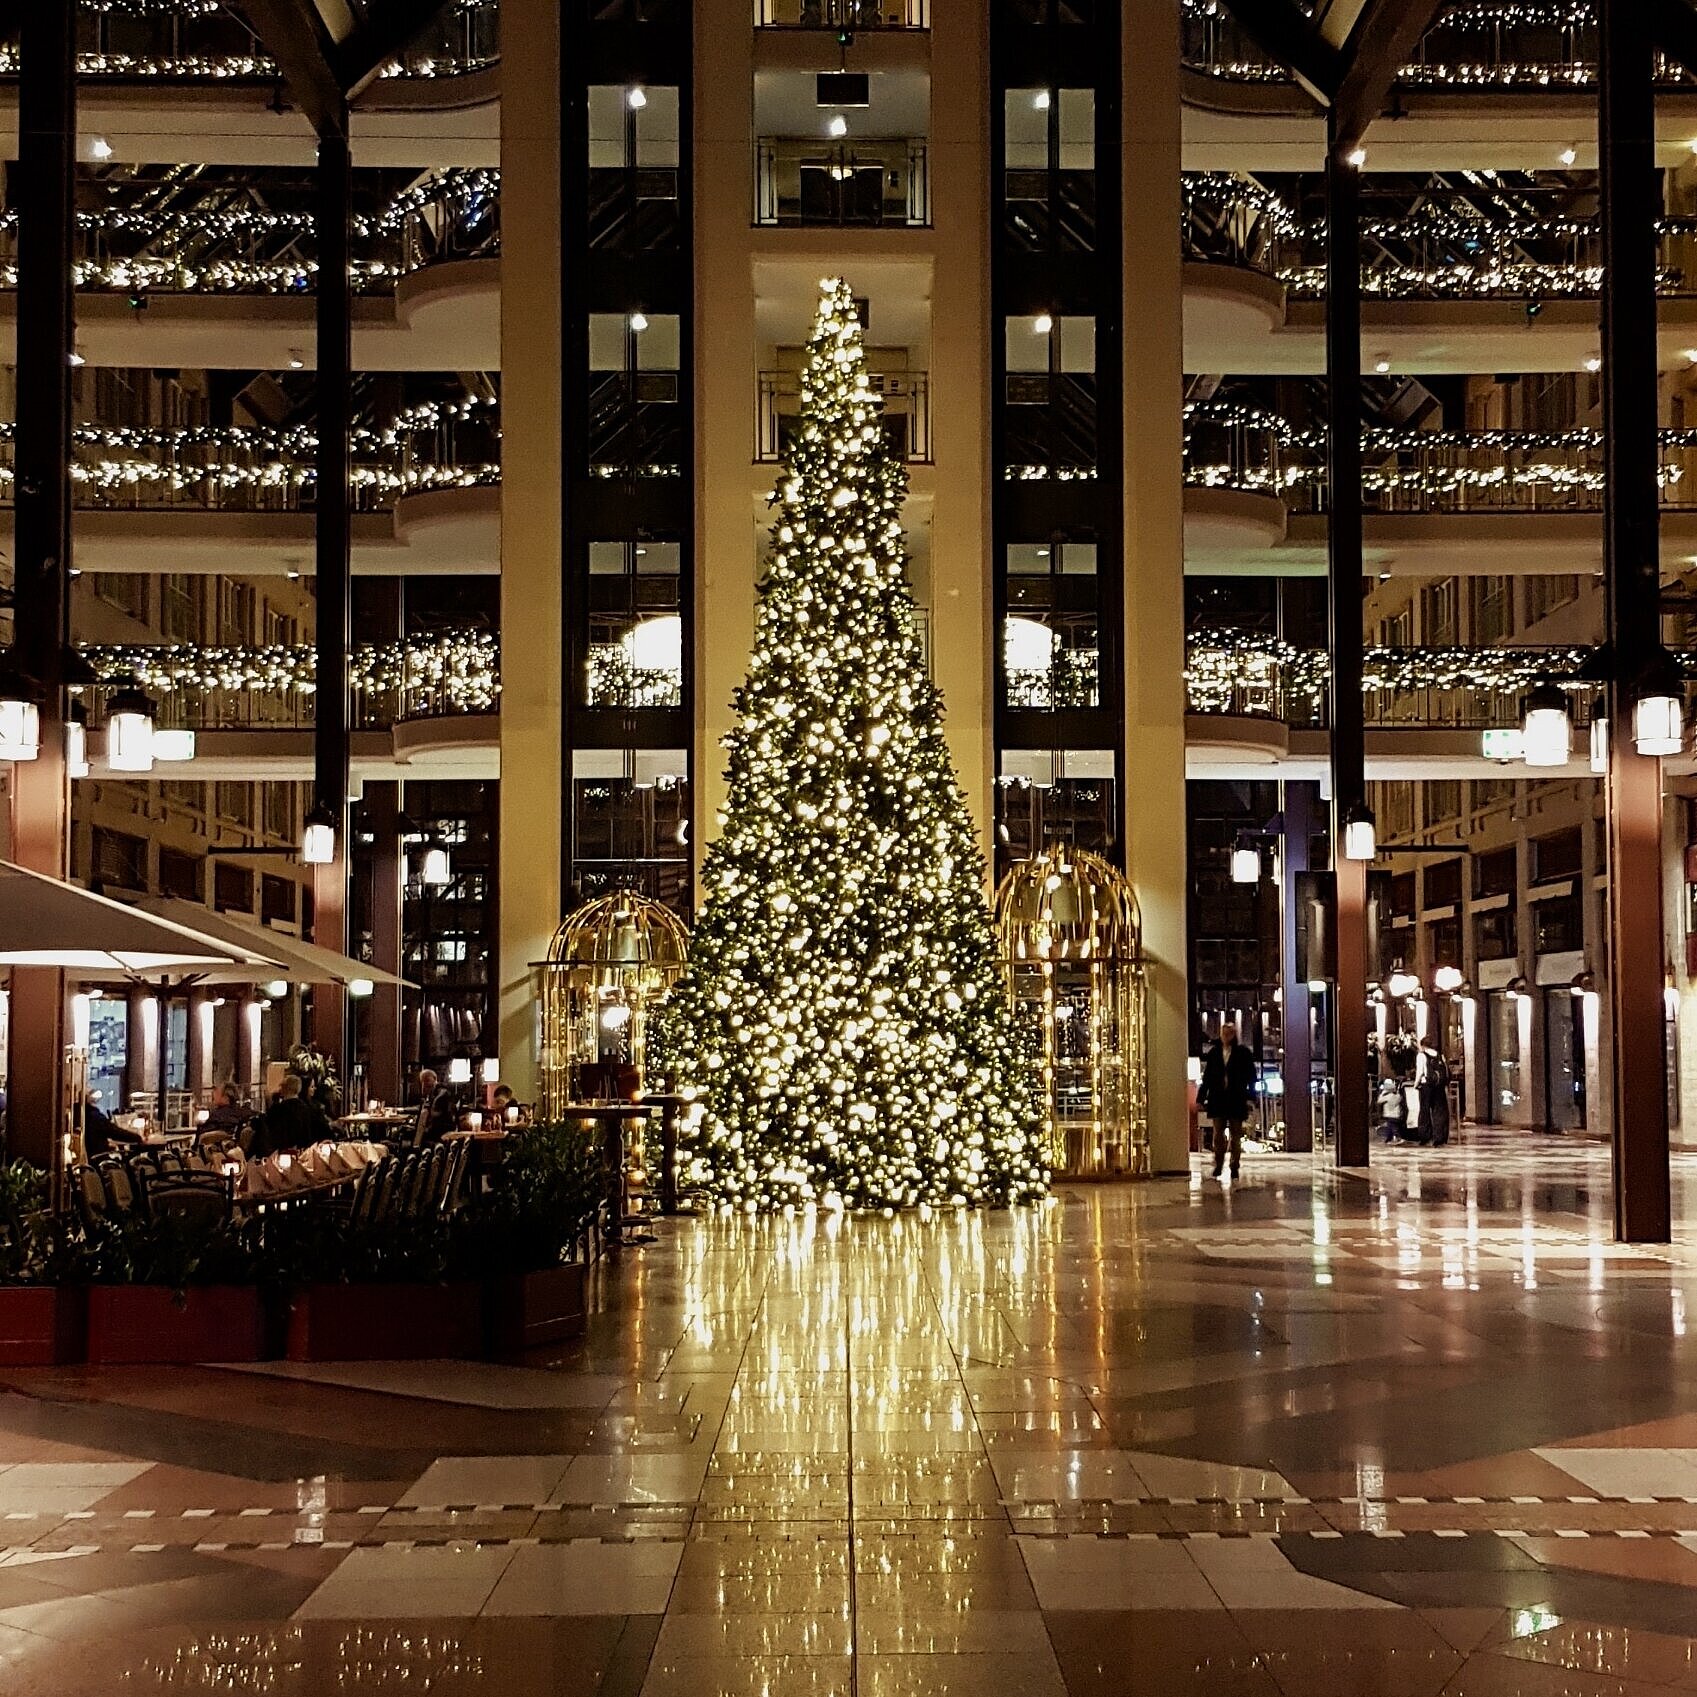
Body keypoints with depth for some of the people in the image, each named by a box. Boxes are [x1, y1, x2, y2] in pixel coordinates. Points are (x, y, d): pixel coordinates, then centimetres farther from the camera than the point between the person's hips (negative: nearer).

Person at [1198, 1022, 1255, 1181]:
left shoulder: (1243, 1053, 1)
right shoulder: (1214, 1053, 7)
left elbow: (1251, 1076, 1)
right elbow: (1207, 1077, 9)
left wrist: (1250, 1096, -8)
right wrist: (1201, 1098, 5)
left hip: (1236, 1099, -2)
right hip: (1218, 1099, 2)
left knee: (1235, 1134, 4)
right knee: (1218, 1133, 1)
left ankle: (1235, 1166, 10)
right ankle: (1218, 1165, 9)